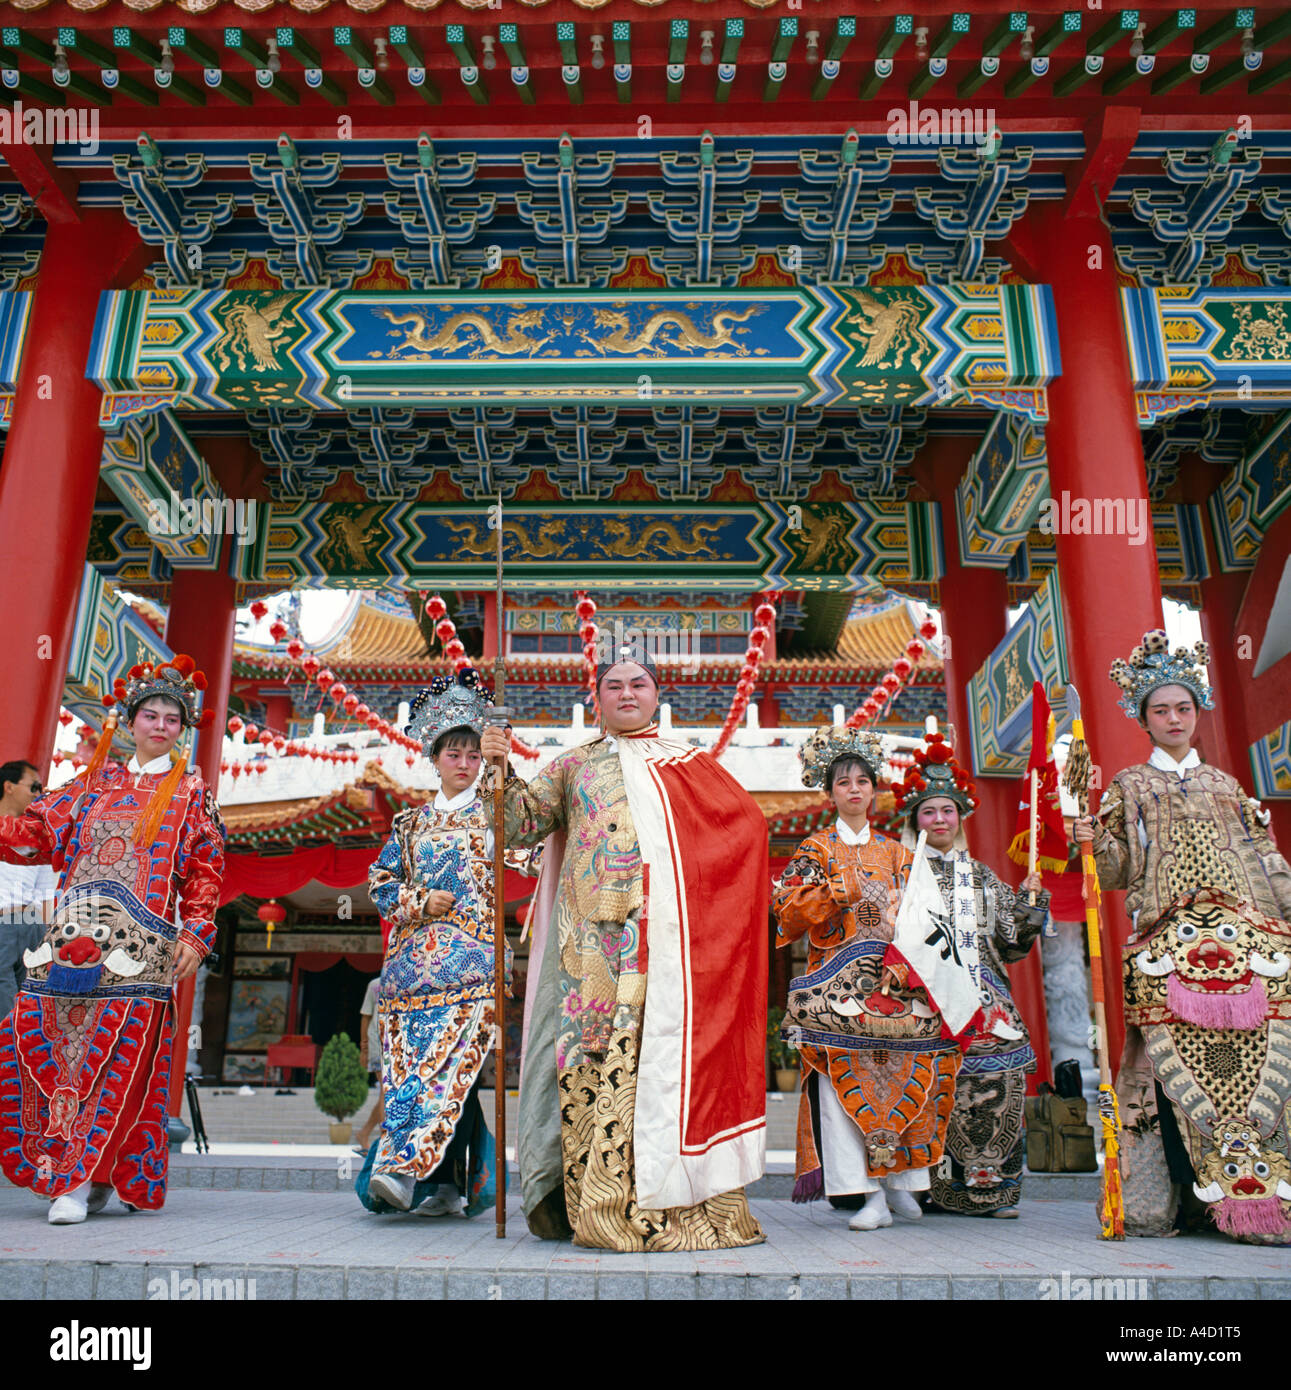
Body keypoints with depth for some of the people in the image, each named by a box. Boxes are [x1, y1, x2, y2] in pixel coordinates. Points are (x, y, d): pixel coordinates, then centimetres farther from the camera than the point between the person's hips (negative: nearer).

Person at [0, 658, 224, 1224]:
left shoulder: (191, 794, 10)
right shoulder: (94, 784, 18)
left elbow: (204, 874, 4)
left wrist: (196, 933, -6)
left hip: (138, 943, -3)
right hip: (73, 936, 4)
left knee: (116, 1055, -8)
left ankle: (81, 1180, 1)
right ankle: (87, 1176, 11)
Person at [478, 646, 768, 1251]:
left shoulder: (690, 763, 21)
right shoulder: (573, 764, 21)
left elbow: (746, 822, 14)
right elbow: (522, 823, 11)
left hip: (668, 933, 0)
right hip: (596, 932, 0)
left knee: (667, 1048, -8)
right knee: (593, 1054, -7)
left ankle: (671, 1202, -1)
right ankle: (597, 1200, 0)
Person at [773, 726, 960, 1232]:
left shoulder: (896, 853, 16)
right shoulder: (816, 849, 8)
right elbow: (789, 910, -2)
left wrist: (900, 964, -8)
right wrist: (845, 889, -11)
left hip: (893, 979, 3)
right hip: (836, 980, -2)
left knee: (901, 1075, -3)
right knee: (845, 1077, -11)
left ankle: (899, 1182, 12)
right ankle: (871, 1193, -9)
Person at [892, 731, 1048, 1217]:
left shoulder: (982, 876, 19)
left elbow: (1011, 944, 16)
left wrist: (1030, 902, 5)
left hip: (982, 996, 4)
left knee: (999, 1078, -7)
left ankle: (990, 1183, 3)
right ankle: (935, 1183, 0)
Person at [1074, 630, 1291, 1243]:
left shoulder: (1226, 786, 22)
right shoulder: (1128, 787, 13)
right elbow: (1118, 874, 6)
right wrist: (1096, 843, -14)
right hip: (1168, 940, -3)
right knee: (1173, 1059, -10)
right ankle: (1153, 1202, -6)